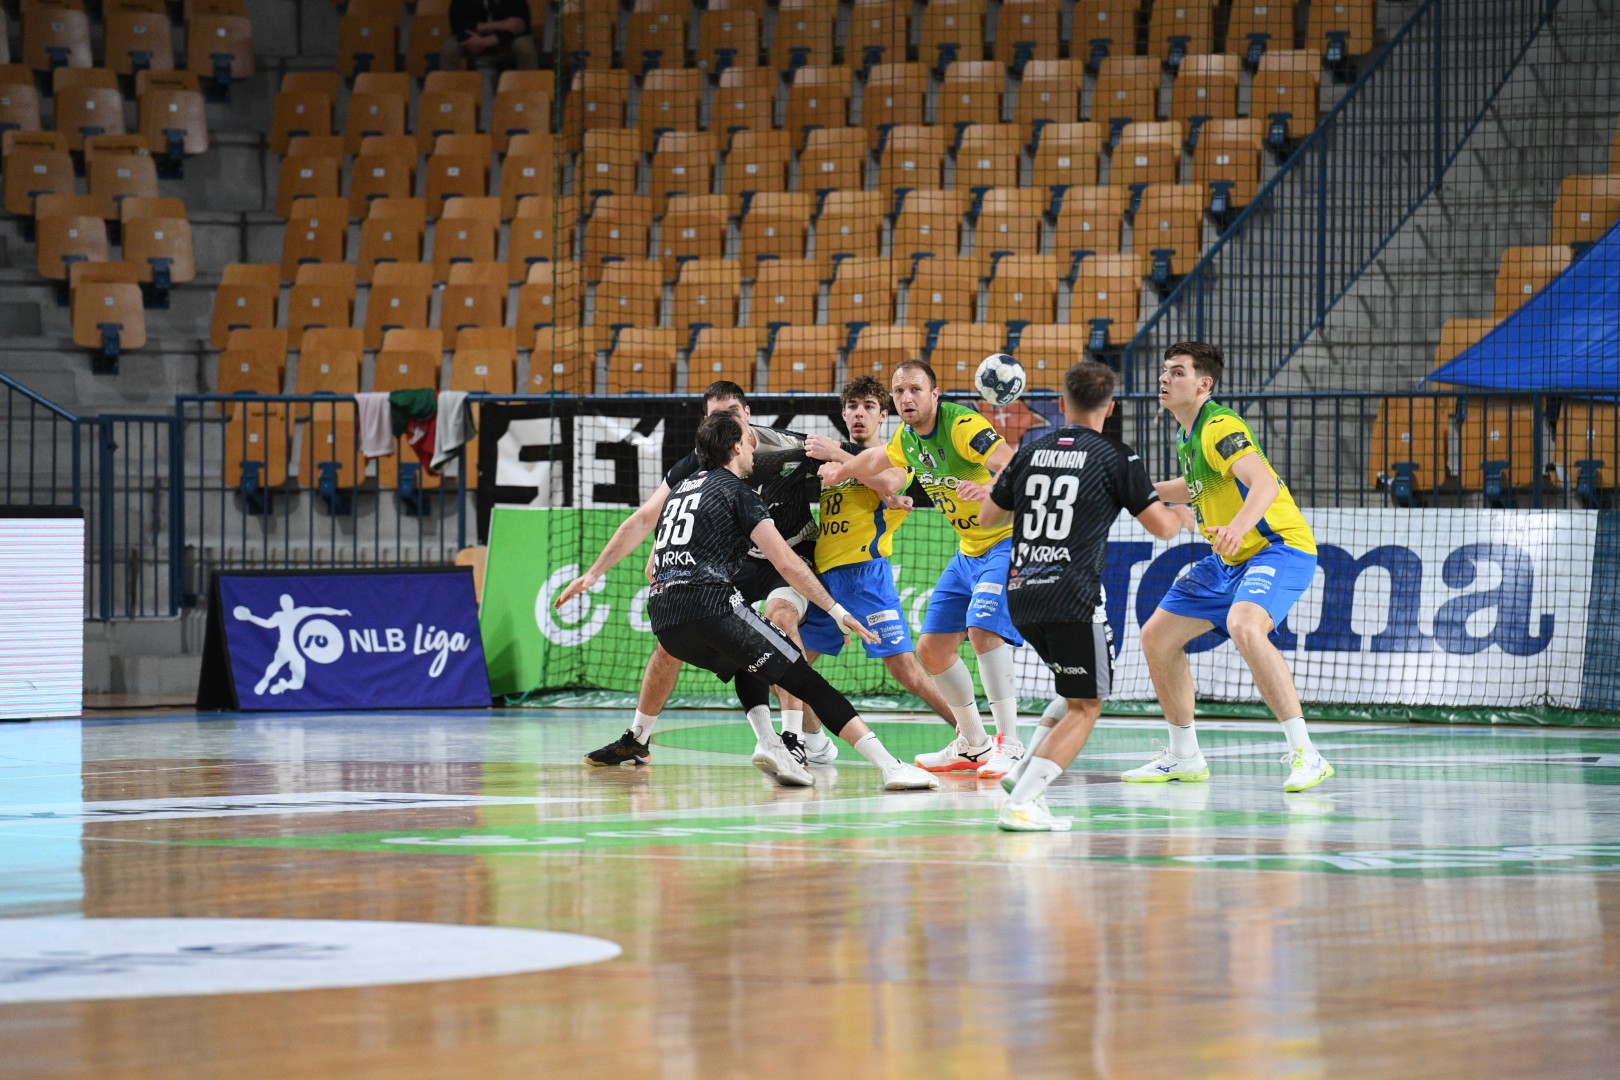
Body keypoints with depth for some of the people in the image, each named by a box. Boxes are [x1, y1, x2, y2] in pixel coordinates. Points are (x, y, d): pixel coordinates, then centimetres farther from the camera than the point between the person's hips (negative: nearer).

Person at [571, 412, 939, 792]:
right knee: (803, 679, -6)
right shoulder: (736, 491, 6)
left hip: (663, 620, 7)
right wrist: (838, 612, -2)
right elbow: (786, 563, -4)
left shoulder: (681, 488, 27)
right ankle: (891, 767, -16)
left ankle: (769, 743, 9)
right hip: (711, 606, -7)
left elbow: (653, 566, 34)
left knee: (748, 664, 33)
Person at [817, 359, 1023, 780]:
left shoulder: (961, 424, -22)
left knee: (982, 628, -29)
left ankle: (1009, 745, -26)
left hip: (1007, 541, -9)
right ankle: (973, 745, 25)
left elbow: (1014, 466, -36)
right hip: (968, 551, 9)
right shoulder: (906, 438, 4)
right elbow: (875, 459, 29)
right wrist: (841, 469, 35)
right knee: (931, 648, 8)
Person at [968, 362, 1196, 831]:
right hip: (1072, 598, -6)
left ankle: (1023, 774, 12)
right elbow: (1162, 526, -2)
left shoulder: (1031, 453, 11)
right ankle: (1021, 802, -12)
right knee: (1084, 706, 3)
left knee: (1079, 691, 24)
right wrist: (1183, 517, 21)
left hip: (1021, 595, 6)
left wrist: (986, 494, 45)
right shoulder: (1115, 457, -2)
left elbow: (988, 518, 22)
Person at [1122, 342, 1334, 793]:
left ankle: (1305, 755, -37)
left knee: (1243, 625, -37)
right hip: (1229, 559, 10)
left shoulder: (1220, 427, -19)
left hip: (1279, 547, -10)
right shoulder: (1188, 434, 10)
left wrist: (1238, 526, -54)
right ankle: (1184, 758, 25)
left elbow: (1265, 484, -35)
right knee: (1157, 637, 10)